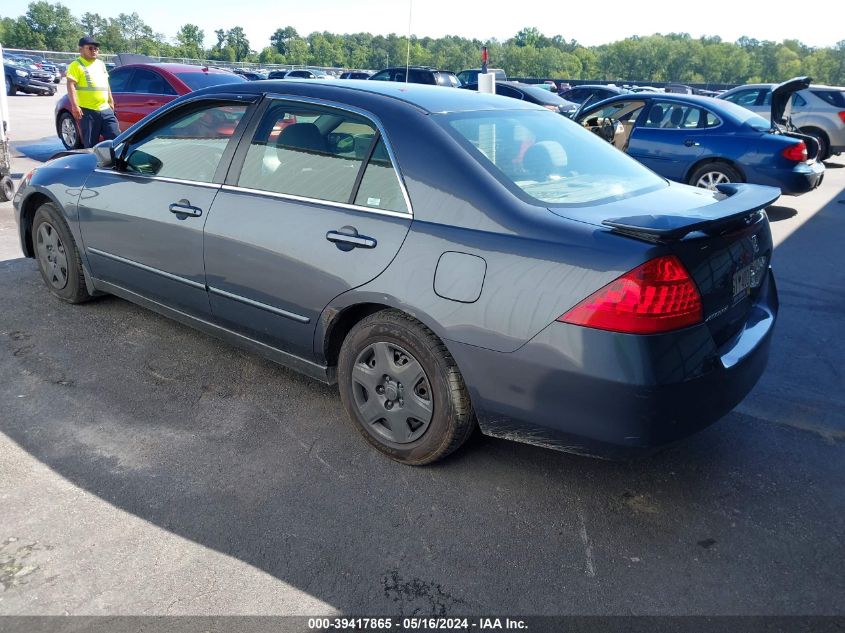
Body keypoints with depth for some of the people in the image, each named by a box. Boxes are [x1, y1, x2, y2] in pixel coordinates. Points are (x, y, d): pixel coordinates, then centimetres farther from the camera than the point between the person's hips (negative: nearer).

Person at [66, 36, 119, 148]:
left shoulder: (100, 63, 19)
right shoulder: (77, 65, -4)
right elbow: (71, 86, -13)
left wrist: (111, 101, 25)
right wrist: (74, 106, -23)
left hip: (106, 109, 6)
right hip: (88, 111, -6)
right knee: (91, 144, -1)